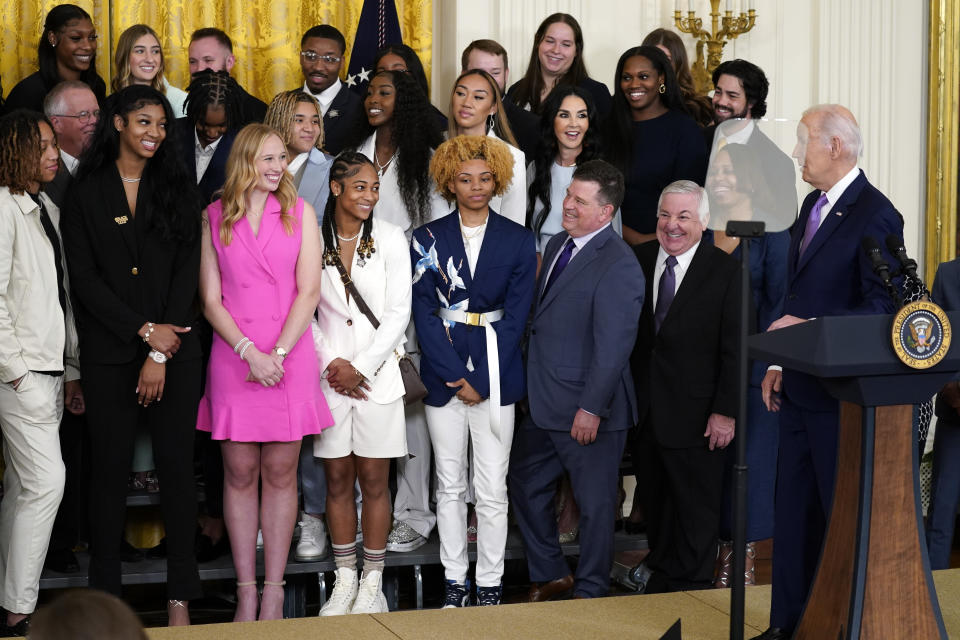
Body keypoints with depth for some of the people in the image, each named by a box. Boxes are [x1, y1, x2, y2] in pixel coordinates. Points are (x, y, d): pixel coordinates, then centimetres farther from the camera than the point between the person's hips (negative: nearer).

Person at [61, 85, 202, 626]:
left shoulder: (178, 191, 9)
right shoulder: (87, 195, 6)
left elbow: (186, 273, 1)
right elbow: (85, 278, -1)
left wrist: (160, 355, -7)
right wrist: (145, 331, -10)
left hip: (174, 350, 1)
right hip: (109, 353, -1)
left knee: (178, 466, 0)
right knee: (110, 469, 2)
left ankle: (182, 596, 5)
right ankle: (105, 595, 9)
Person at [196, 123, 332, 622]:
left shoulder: (300, 213, 6)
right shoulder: (215, 218, 6)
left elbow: (309, 291, -1)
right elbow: (210, 300, 2)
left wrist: (278, 353, -11)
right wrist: (249, 352, -11)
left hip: (290, 358, 0)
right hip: (233, 357, 0)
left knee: (280, 475, 2)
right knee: (240, 475, 3)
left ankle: (274, 590, 8)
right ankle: (245, 589, 10)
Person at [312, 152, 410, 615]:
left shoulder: (390, 239, 0)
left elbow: (398, 313, -2)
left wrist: (361, 367, -9)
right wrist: (331, 363, -7)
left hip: (377, 373, -1)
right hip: (329, 372, 1)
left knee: (373, 480, 1)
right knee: (338, 479, 6)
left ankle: (373, 582, 9)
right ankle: (344, 580, 15)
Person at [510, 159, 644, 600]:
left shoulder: (617, 265, -19)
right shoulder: (558, 245, 9)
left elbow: (613, 346, -22)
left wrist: (591, 408, -23)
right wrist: (531, 388, 16)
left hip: (587, 413, -9)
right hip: (543, 405, 9)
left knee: (595, 504, 6)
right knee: (525, 483, 17)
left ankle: (590, 593, 21)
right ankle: (550, 576, 33)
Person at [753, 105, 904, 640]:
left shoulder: (875, 215, -14)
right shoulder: (814, 204, 13)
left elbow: (882, 308, -18)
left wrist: (808, 328, -21)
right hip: (802, 387, 9)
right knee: (794, 507, 13)